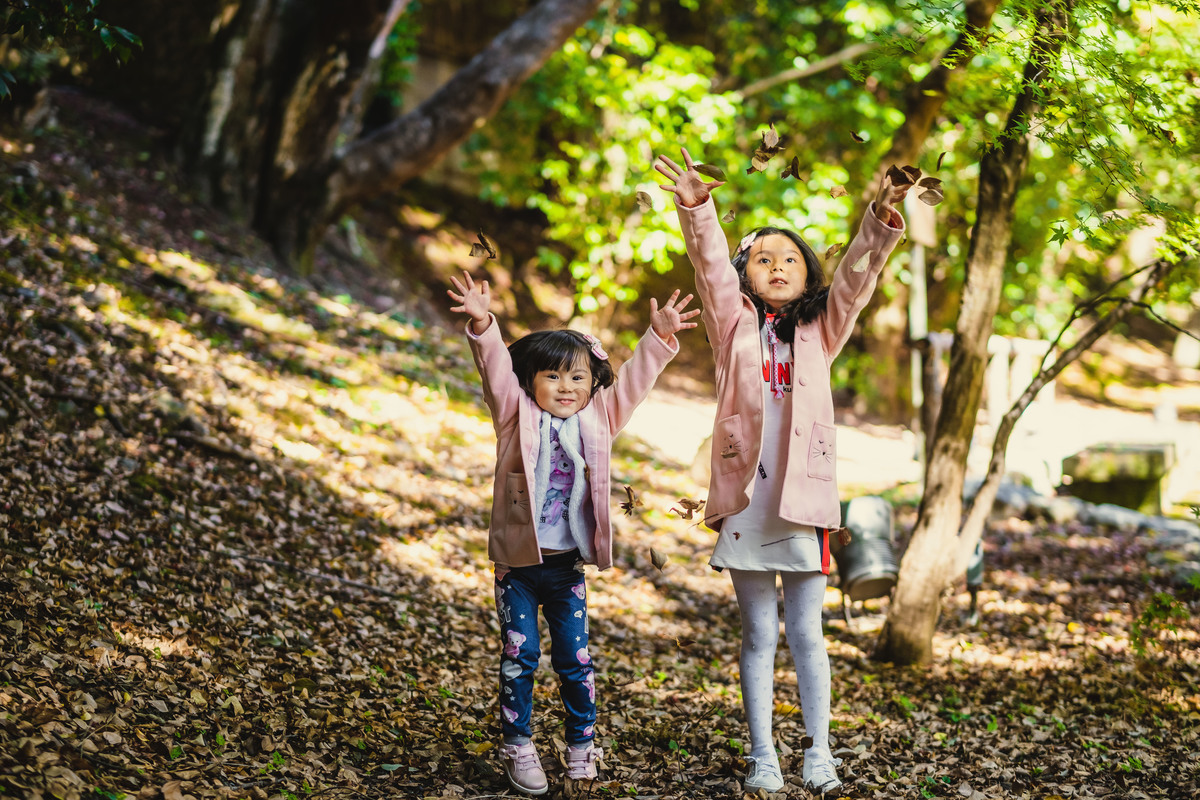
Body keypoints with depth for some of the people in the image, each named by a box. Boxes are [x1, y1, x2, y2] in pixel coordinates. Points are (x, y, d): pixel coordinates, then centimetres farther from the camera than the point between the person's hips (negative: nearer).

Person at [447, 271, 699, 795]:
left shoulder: (598, 420, 6)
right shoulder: (518, 418, -2)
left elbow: (631, 381, 4)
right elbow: (496, 369, -14)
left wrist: (659, 339, -8)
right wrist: (482, 325, -29)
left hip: (569, 565, 2)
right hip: (518, 562, -2)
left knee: (576, 660, 7)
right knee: (519, 657, 2)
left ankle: (581, 745, 22)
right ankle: (517, 747, 15)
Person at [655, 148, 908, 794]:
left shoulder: (820, 332, 11)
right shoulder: (735, 326, 8)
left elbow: (854, 278, -3)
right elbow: (710, 267, -6)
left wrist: (881, 224, -19)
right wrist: (696, 211, -23)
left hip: (803, 496, 0)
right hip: (743, 496, 0)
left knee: (806, 632, 6)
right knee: (758, 634, 8)